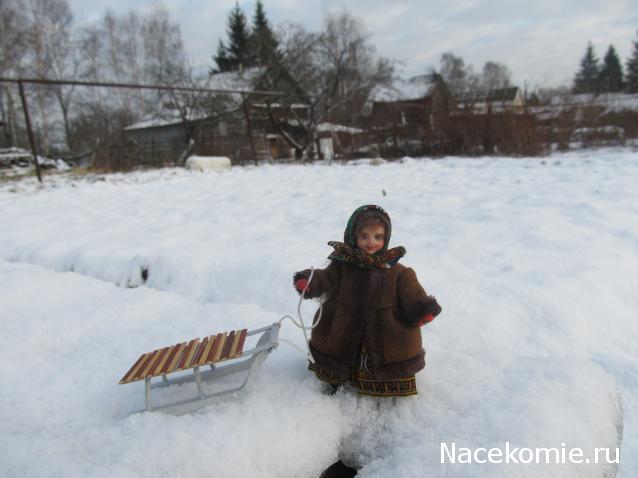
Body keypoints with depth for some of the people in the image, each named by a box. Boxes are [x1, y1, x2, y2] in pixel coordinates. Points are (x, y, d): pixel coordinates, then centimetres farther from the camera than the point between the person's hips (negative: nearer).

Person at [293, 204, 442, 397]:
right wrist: (308, 281, -34)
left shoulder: (397, 272, -6)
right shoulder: (341, 265, -4)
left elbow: (413, 297, -8)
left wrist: (424, 308, -27)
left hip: (385, 342, -1)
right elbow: (324, 279, -13)